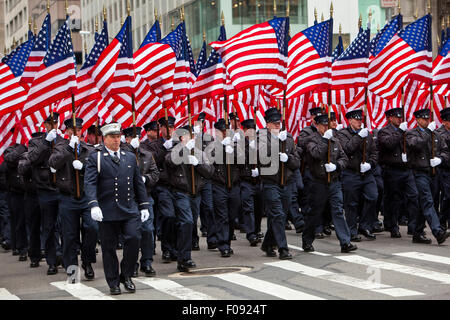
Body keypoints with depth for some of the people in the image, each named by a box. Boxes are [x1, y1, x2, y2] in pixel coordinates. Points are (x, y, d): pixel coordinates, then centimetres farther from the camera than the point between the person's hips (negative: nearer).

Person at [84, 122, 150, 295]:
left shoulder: (130, 157, 15)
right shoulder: (95, 158, 1)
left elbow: (139, 183, 18)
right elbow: (90, 183, -9)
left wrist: (144, 206, 12)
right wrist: (93, 205, -22)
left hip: (130, 210, 3)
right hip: (107, 212, -3)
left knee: (133, 238, -11)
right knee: (109, 247, 2)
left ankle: (126, 275, 7)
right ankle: (113, 283, 13)